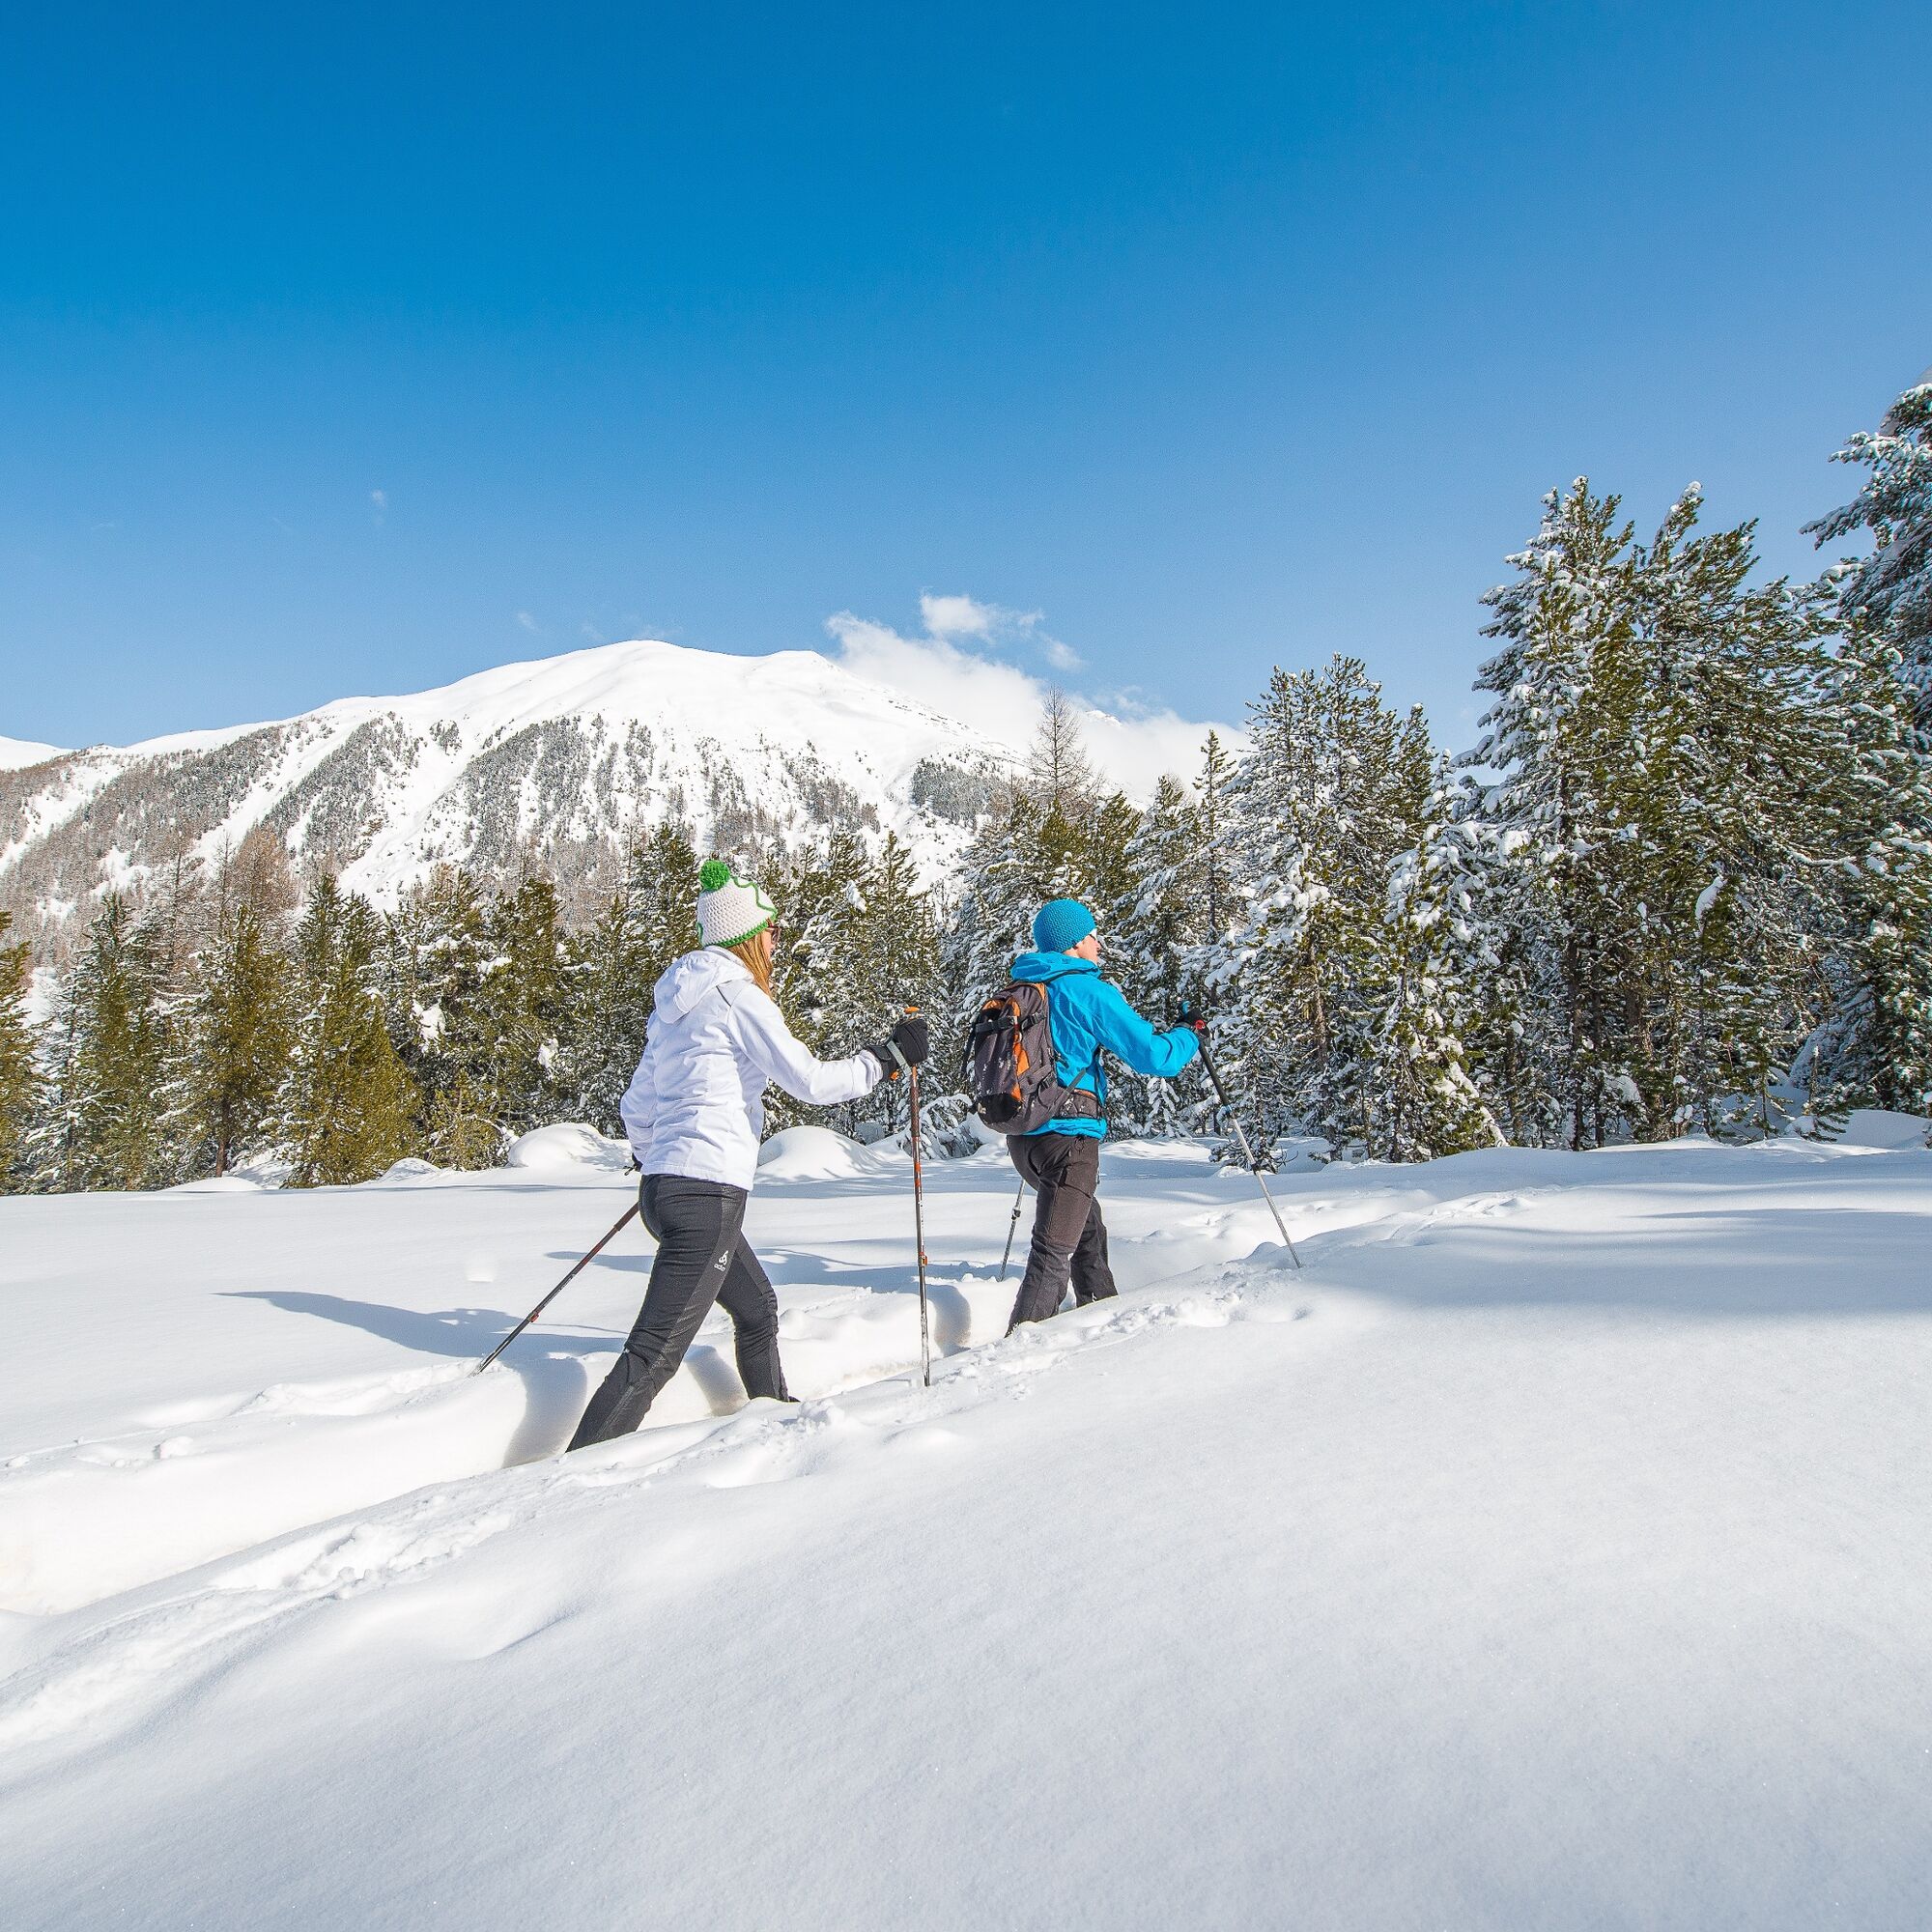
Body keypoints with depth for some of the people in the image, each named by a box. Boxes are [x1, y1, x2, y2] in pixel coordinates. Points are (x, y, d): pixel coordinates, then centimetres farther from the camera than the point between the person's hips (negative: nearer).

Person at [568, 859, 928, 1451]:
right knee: (655, 1355, -8)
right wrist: (888, 1056, -1)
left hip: (663, 1186, 10)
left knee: (757, 1307, 27)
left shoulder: (677, 1001, 16)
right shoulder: (738, 994, -10)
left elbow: (636, 1106, 20)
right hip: (707, 1195, -10)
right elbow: (810, 1081, -13)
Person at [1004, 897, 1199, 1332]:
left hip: (1022, 1135, 9)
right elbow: (1152, 1055, -12)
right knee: (1054, 1252, -4)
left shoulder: (1021, 988, 12)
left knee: (1089, 1228, 27)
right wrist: (1189, 1035, 8)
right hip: (1068, 1135, -9)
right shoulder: (1087, 990, -11)